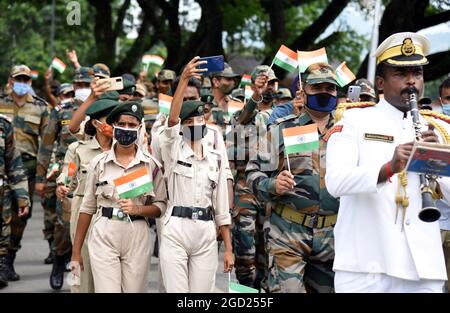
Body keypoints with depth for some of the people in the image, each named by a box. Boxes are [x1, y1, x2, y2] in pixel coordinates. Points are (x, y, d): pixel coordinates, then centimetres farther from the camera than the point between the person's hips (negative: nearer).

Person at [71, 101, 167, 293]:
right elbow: (87, 208, 8)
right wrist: (76, 250, 7)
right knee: (106, 290, -9)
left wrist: (138, 209, -14)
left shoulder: (151, 165, 4)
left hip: (137, 236, 1)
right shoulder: (99, 163, 4)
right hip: (104, 235, -1)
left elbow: (160, 206, 7)